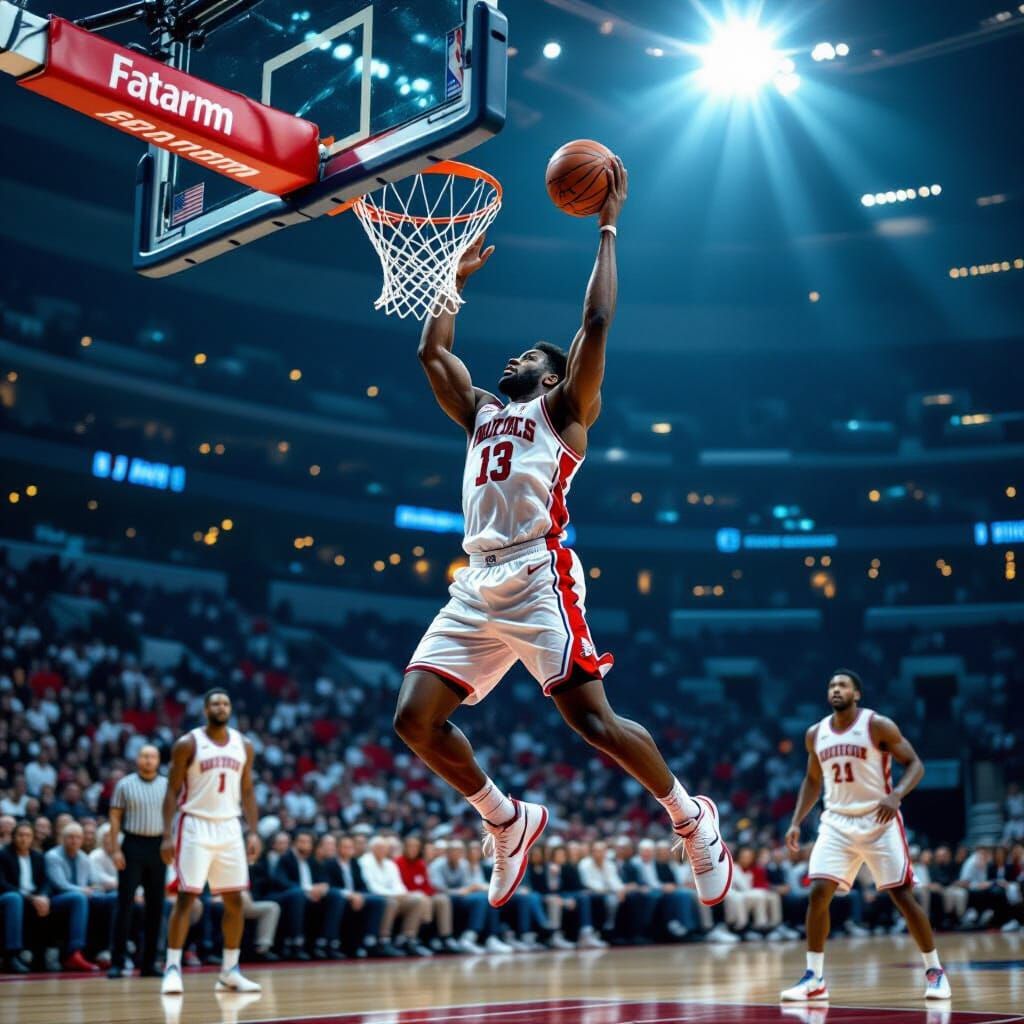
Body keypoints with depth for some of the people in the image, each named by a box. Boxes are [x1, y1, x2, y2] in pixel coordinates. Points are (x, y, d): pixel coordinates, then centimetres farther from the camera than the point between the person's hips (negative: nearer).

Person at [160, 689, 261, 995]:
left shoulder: (243, 746, 7)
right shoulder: (188, 743, -6)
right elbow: (172, 791, -5)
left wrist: (253, 832, 4)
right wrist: (167, 835, -12)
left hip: (229, 827, 5)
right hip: (195, 826, -5)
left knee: (235, 900, 5)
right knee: (186, 897, -8)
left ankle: (229, 971, 13)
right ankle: (172, 968, -3)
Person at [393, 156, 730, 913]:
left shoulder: (563, 408, 11)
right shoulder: (482, 411, 28)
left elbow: (598, 321, 1)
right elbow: (432, 349, 31)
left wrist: (607, 229, 6)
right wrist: (457, 276, 36)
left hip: (539, 579, -6)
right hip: (476, 587, 6)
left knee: (591, 717, -11)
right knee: (415, 720, -3)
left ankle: (692, 817, 10)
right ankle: (509, 821, 16)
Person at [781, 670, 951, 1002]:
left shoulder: (878, 725, -9)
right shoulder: (815, 734, 6)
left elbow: (915, 764, -7)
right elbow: (812, 781, 18)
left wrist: (897, 795, -25)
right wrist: (796, 821, 8)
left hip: (878, 821, -4)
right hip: (837, 822, 4)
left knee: (902, 896, -3)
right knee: (818, 892, -9)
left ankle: (934, 971, 14)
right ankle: (814, 978, -1)